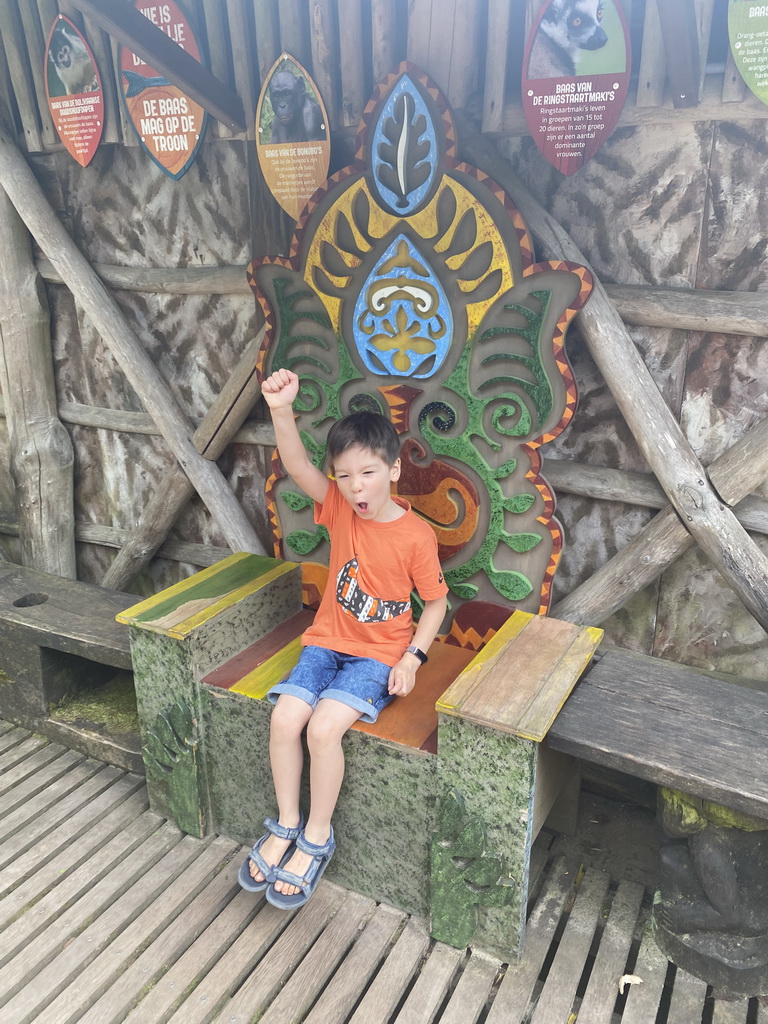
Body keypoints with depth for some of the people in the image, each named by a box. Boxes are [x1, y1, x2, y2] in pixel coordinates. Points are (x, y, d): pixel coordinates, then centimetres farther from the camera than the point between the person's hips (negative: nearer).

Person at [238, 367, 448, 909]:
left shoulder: (417, 535, -13)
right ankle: (286, 824, 8)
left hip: (378, 655, -4)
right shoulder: (338, 507, -4)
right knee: (284, 717, -16)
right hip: (327, 641, 4)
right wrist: (282, 410, -37)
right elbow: (298, 466, -21)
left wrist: (413, 657, -12)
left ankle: (318, 837, 2)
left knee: (324, 727, -23)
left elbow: (435, 601, -2)